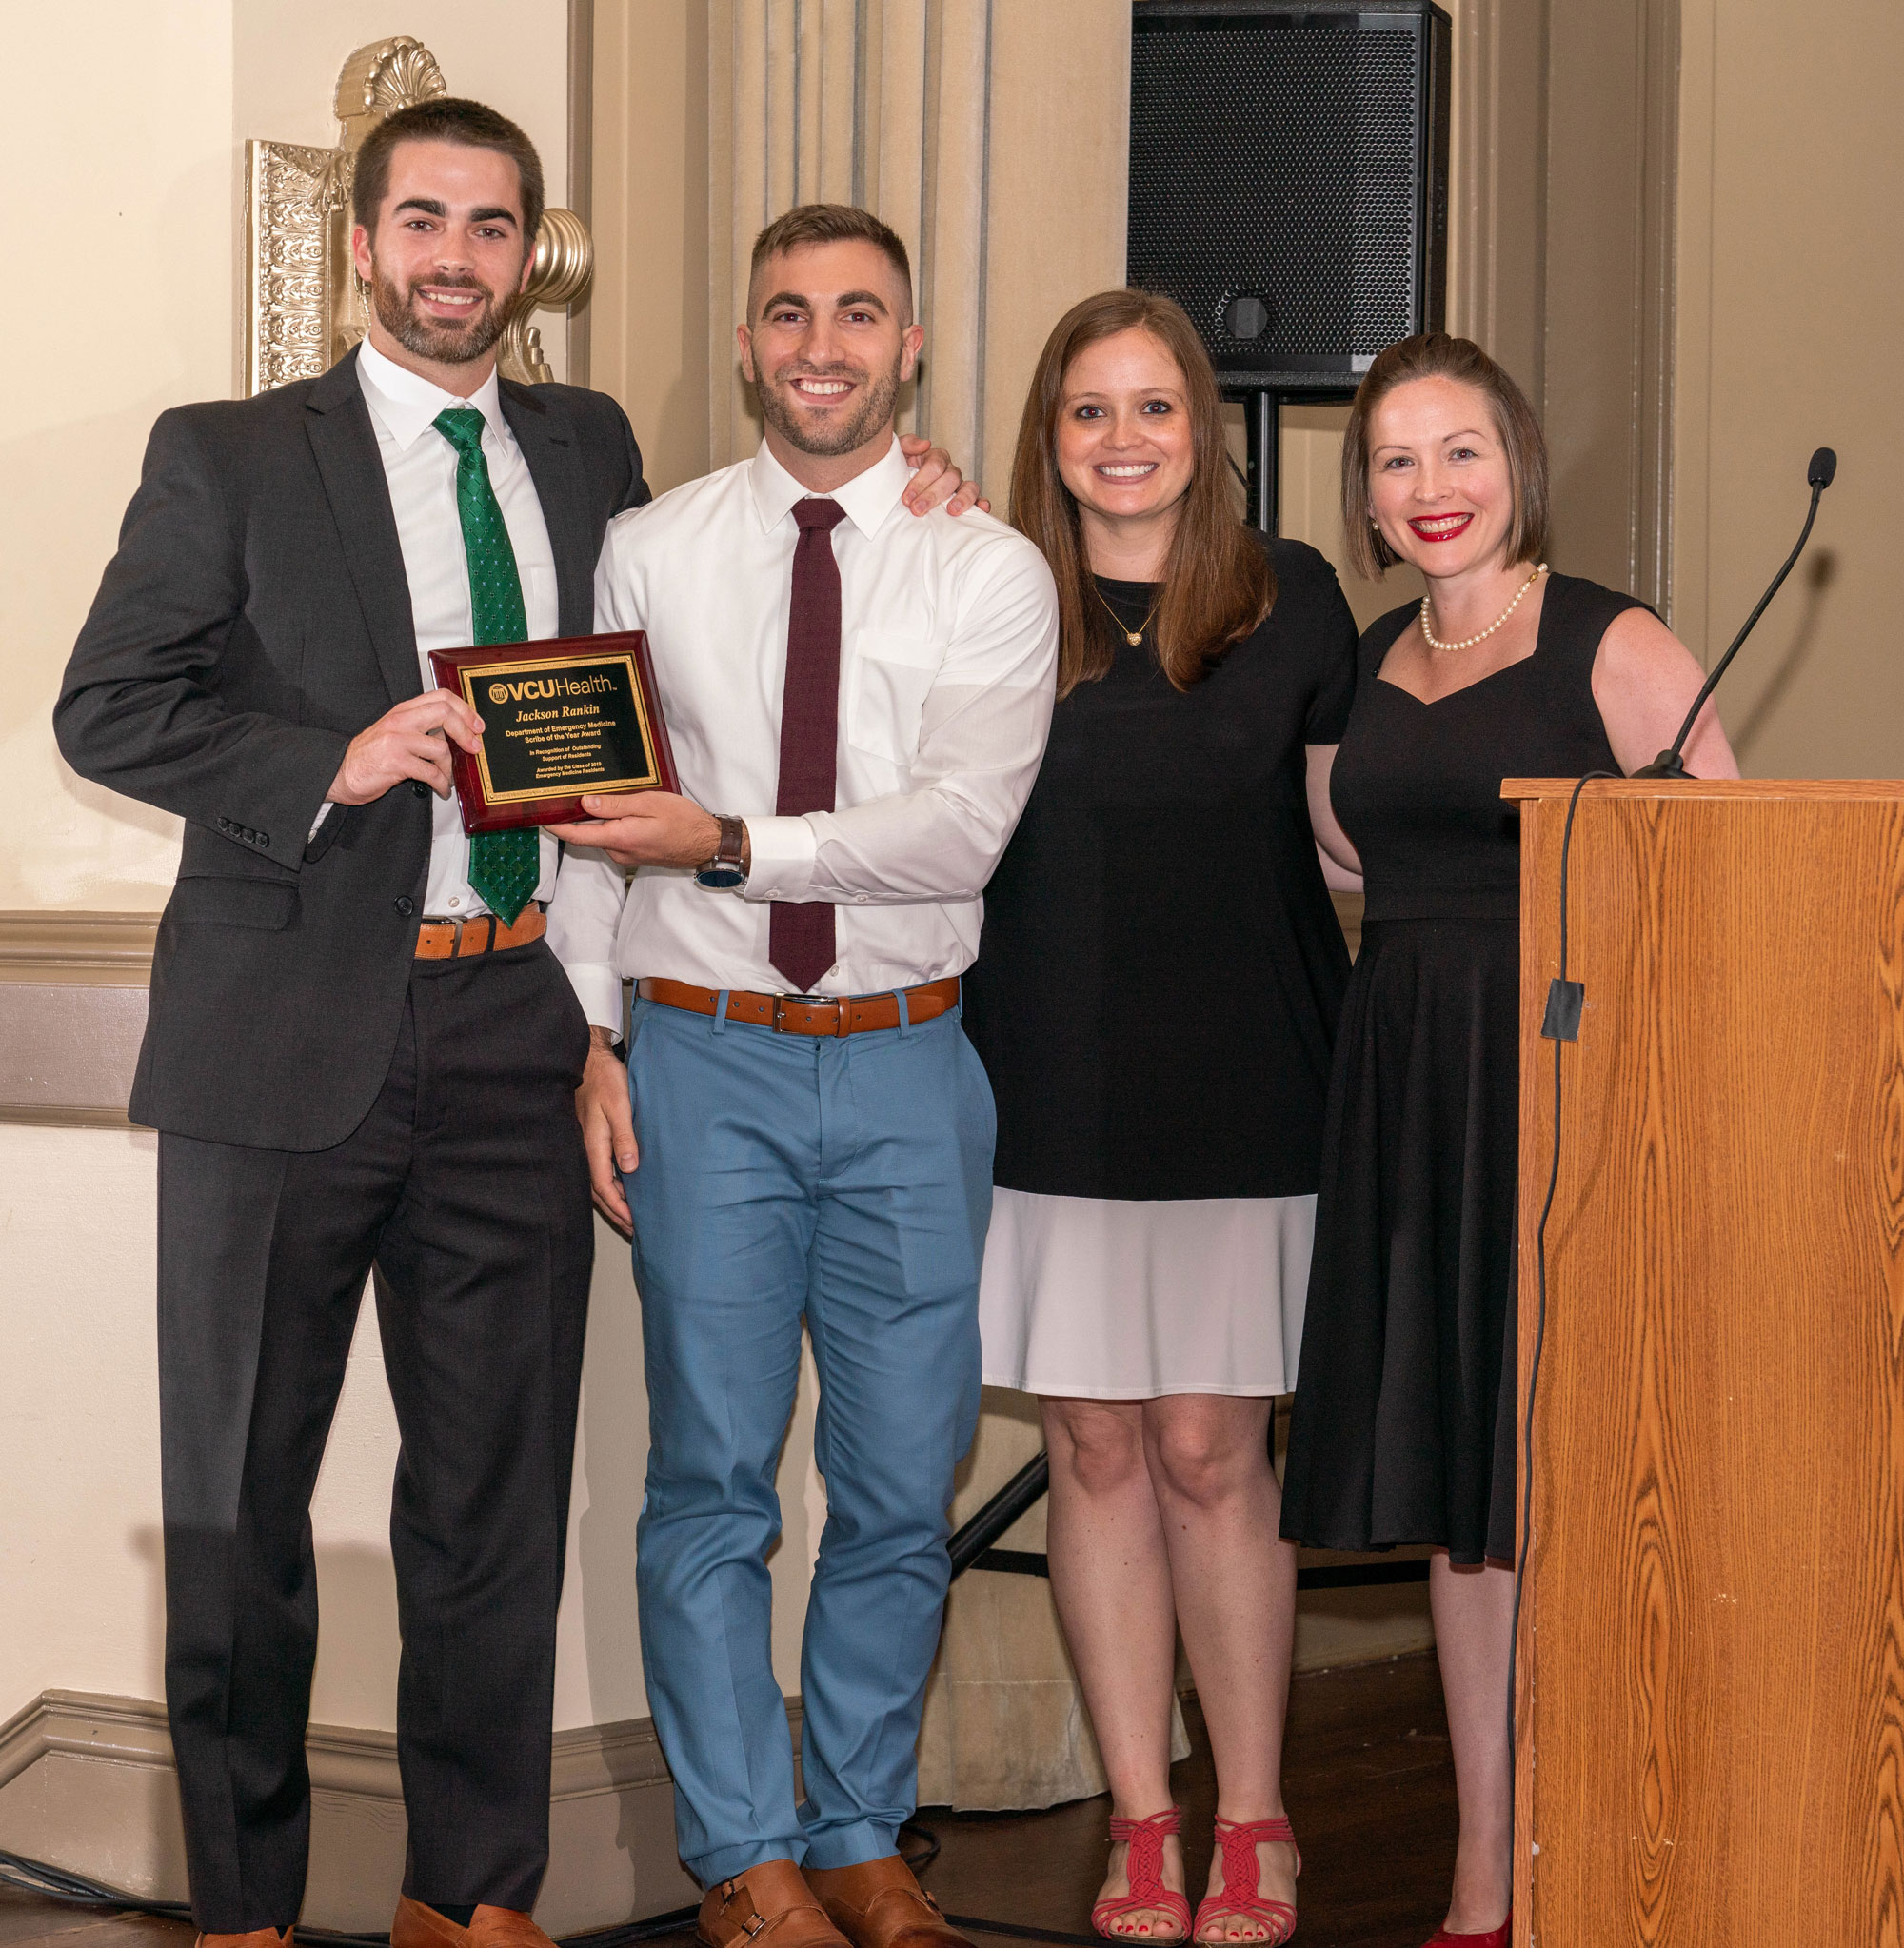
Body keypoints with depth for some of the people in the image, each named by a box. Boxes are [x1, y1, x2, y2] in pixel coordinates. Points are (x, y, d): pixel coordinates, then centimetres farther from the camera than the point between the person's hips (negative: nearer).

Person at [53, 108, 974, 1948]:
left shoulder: (588, 447, 12)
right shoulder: (228, 459, 0)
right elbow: (106, 708, -4)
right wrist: (335, 765, -18)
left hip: (514, 1034, 3)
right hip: (292, 1033, -3)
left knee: (499, 1486, 10)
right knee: (237, 1488, 6)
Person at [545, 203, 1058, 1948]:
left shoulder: (989, 574, 1)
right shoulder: (648, 555, 5)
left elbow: (965, 822, -12)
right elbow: (586, 816, 7)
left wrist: (733, 843, -21)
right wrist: (590, 1037, -1)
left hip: (907, 1072, 0)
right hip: (708, 1062, 0)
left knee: (903, 1485, 6)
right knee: (715, 1478, 2)